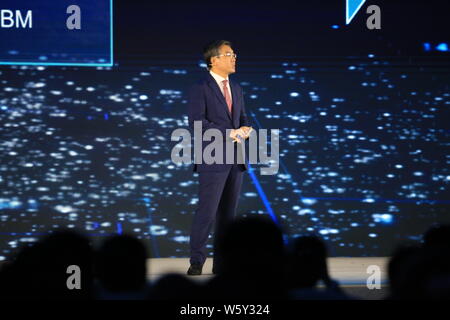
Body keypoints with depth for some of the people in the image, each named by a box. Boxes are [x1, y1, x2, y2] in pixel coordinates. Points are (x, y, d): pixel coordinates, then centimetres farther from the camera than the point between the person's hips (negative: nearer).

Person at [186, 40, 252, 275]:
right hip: (212, 160, -7)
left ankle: (222, 263, 12)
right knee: (207, 212, -9)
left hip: (234, 160, 7)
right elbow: (196, 122, -15)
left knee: (228, 213, 8)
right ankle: (197, 262, -4)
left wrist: (245, 129, -5)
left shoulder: (237, 89, 17)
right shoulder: (200, 88, -6)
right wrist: (229, 134, -18)